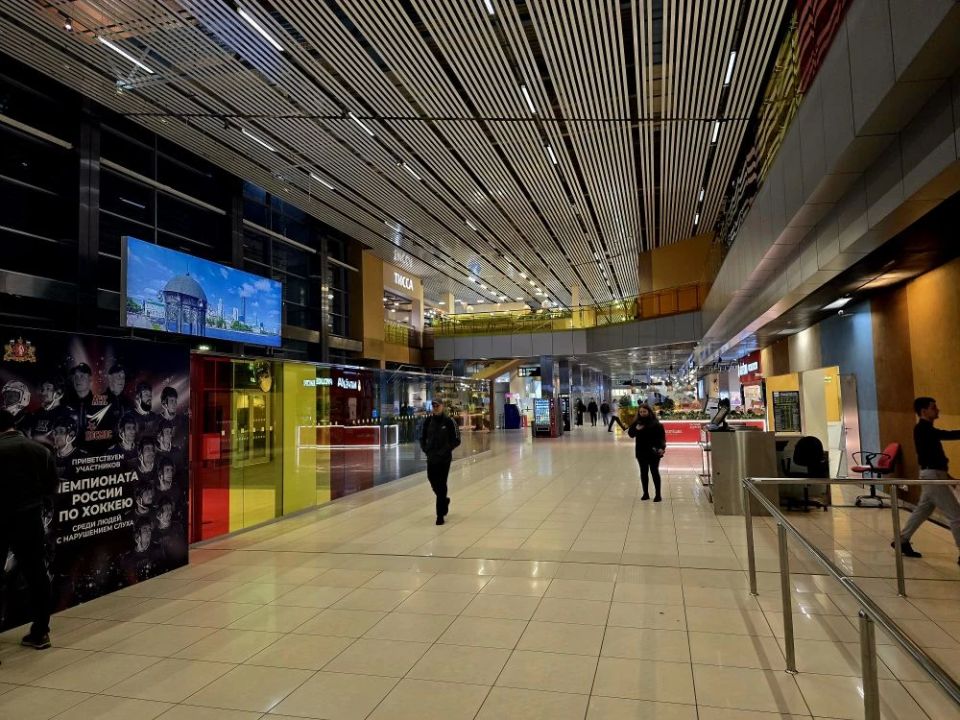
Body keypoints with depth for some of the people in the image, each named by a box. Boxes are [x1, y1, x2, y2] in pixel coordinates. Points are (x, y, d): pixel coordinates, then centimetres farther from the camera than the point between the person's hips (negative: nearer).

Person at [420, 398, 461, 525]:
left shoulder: (449, 421, -7)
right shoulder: (428, 421, 4)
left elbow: (456, 440, -5)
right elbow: (422, 437, 14)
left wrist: (445, 450, -13)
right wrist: (425, 449, -1)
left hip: (444, 458, -4)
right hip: (431, 458, 4)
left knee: (441, 485, -3)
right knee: (433, 481, 9)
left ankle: (440, 515, 6)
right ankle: (444, 501, 40)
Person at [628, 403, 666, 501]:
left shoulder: (655, 423, -7)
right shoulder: (636, 423, 3)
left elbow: (662, 436, -7)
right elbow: (631, 434, 2)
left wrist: (662, 447, -20)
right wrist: (636, 429, -17)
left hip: (653, 452, -4)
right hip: (641, 452, 4)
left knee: (655, 472, 1)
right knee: (644, 472, 9)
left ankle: (658, 494, 8)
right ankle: (646, 493, 18)